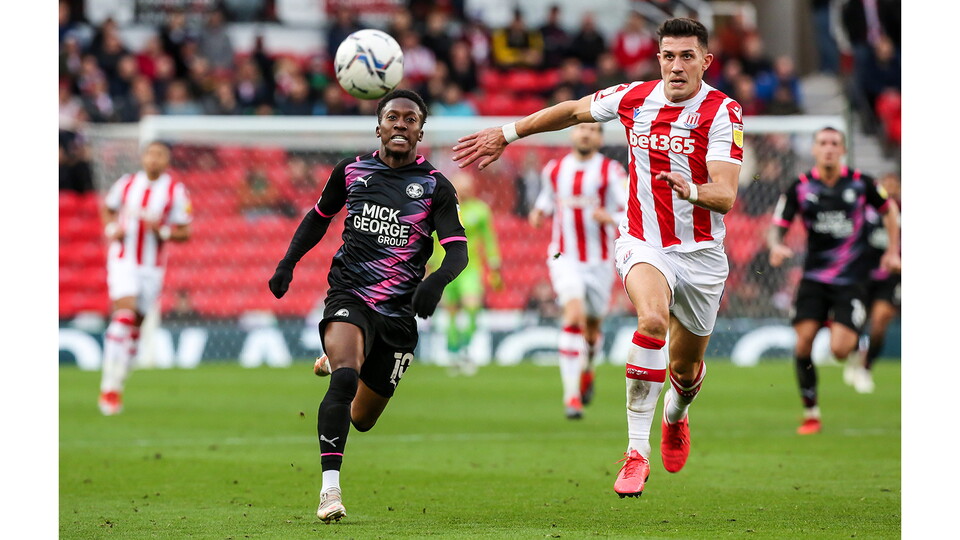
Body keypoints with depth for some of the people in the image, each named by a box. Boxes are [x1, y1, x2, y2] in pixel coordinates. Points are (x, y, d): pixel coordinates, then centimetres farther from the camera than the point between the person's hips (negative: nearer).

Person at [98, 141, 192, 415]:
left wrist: (162, 231, -18)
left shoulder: (176, 191, -2)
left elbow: (184, 233, 0)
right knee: (124, 313, -19)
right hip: (123, 260, -1)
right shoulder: (127, 184, 1)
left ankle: (117, 385, 22)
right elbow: (108, 208, 20)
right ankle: (109, 385, -20)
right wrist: (111, 229, 1)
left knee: (134, 325, 7)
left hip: (153, 266, 1)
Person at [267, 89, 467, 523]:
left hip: (398, 311, 1)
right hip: (349, 295, -1)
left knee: (362, 418, 13)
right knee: (345, 376, -32)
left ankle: (337, 361, 48)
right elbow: (319, 217, 22)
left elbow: (458, 249, -9)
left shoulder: (435, 187, -1)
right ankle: (330, 487, -32)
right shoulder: (351, 171, 5)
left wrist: (438, 279, -30)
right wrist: (288, 262, 11)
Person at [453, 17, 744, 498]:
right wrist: (506, 134, 21)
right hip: (643, 243, 0)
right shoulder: (634, 98, -4)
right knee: (652, 319, -32)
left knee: (685, 369, 13)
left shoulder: (722, 112, -14)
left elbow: (725, 196, -22)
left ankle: (675, 416, 53)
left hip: (701, 252, 0)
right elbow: (572, 111, 16)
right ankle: (636, 451, -30)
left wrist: (692, 191, -44)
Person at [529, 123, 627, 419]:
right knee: (575, 314, -23)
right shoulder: (555, 169, 3)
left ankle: (587, 369, 49)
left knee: (592, 327, 13)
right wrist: (539, 212, 3)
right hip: (564, 257, 0)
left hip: (599, 261, 0)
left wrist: (610, 217, -33)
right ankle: (571, 394, -24)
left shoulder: (611, 171, -7)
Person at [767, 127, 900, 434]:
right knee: (803, 344, -12)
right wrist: (776, 246, -22)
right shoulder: (800, 187, -2)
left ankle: (856, 342, 23)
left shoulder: (860, 183, -3)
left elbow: (889, 210, 15)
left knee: (839, 350, -16)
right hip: (814, 278, 2)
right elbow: (777, 227, 1)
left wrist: (893, 251, 10)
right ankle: (811, 414, 3)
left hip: (851, 279, -1)